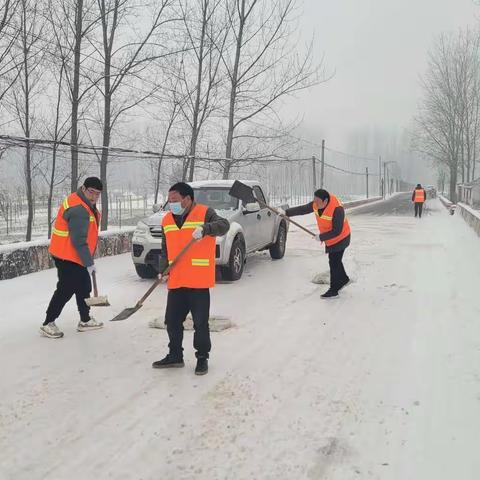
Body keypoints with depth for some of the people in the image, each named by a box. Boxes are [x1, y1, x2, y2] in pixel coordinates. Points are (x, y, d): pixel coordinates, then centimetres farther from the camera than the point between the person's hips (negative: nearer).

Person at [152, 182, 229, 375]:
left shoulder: (204, 212, -5)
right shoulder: (167, 220, 12)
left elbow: (223, 225, -22)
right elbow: (165, 250, 17)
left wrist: (205, 229, -38)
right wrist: (163, 271, 5)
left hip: (199, 281, -6)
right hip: (175, 282, 6)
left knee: (200, 323, 3)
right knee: (172, 321, 13)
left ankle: (202, 358, 18)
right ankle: (175, 355, 29)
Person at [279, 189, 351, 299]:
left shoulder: (337, 209, -34)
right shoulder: (316, 204, -11)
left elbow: (336, 231, -31)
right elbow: (302, 209, 2)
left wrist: (321, 237, -24)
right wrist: (286, 213, -4)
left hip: (340, 239, -8)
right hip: (330, 239, 8)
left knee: (334, 263, -5)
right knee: (335, 261, 22)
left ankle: (333, 290, 3)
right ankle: (343, 279, 43)